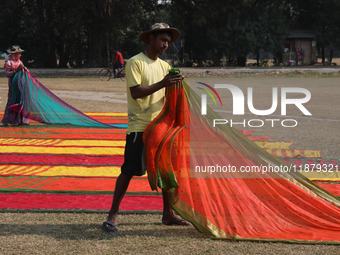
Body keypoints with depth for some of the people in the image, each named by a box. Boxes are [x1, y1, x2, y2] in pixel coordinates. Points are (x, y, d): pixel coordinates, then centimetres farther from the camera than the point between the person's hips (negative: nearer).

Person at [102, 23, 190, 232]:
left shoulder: (164, 66, 14)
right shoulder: (135, 63, -7)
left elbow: (166, 95, 13)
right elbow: (135, 93, -18)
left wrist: (174, 85, -8)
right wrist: (162, 83, -24)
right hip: (139, 126, -7)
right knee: (129, 171, -7)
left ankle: (168, 213, 17)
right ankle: (113, 215, 1)